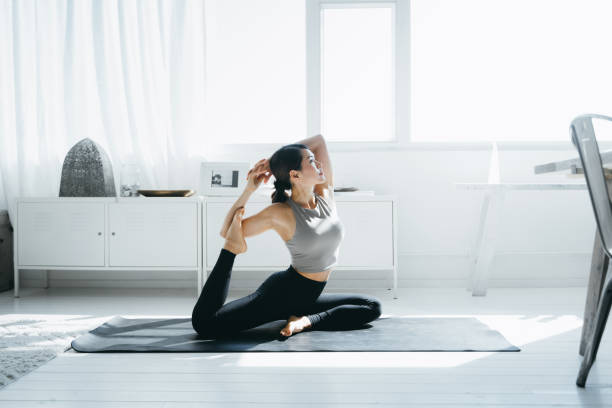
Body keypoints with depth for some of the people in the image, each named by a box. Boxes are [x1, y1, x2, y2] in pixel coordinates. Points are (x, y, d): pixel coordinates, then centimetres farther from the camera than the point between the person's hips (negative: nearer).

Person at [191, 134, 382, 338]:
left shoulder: (325, 196, -1)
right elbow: (226, 231, -11)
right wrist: (249, 189, -16)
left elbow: (319, 140, 3)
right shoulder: (281, 213, -15)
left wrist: (273, 161, -2)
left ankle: (307, 321, -9)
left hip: (311, 297, 7)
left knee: (372, 308, -1)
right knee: (204, 323, -19)